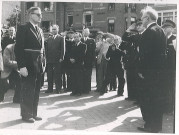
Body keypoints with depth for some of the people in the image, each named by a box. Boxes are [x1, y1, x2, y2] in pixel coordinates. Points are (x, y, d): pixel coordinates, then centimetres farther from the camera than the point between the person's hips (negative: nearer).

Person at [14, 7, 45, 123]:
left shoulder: (40, 30, 15)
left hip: (38, 65, 7)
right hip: (28, 65, -7)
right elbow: (18, 48, -13)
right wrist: (21, 66, -19)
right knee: (28, 91, 1)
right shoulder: (23, 29, -7)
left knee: (36, 91, 11)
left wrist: (43, 63, 10)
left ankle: (33, 113, 21)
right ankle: (26, 115, 13)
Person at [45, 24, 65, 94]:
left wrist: (61, 58, -12)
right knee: (49, 75, 5)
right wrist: (47, 57, 6)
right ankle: (50, 88, 11)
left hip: (57, 60, -4)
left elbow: (62, 49, -4)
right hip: (49, 59, 4)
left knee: (58, 75, -1)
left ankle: (58, 89, 6)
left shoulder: (61, 38, 3)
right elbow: (47, 49, 16)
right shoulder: (49, 39, 17)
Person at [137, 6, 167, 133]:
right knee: (159, 97, 14)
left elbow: (145, 53, -20)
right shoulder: (161, 30, 12)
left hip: (150, 71, -9)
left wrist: (142, 70, -13)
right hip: (160, 69, 9)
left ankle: (151, 126, 6)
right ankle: (157, 124, 25)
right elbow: (163, 51, 14)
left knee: (148, 99, 0)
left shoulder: (148, 32, -15)